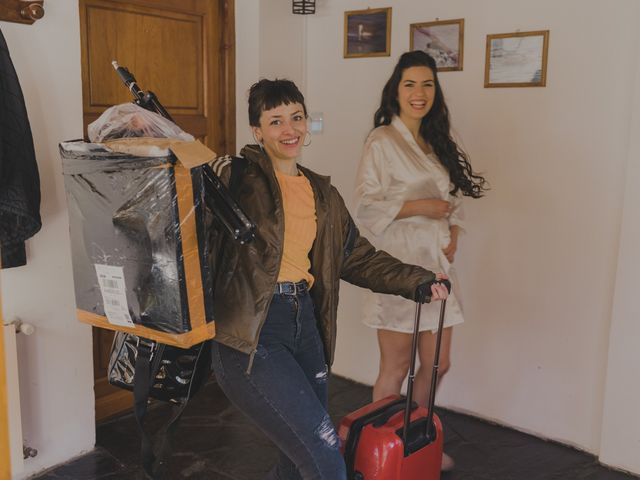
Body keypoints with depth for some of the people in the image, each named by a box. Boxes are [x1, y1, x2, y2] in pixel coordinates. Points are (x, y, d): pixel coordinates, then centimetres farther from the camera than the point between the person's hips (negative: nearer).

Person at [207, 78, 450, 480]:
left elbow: (359, 256, 17)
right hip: (251, 335, -7)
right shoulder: (240, 178, -7)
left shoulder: (323, 194, 14)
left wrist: (418, 282, 10)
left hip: (305, 325, 7)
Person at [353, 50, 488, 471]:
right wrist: (419, 206, -17)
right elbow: (365, 205, -13)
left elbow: (453, 199, 18)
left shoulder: (438, 143, 14)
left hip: (436, 263, 7)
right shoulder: (382, 141, -8)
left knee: (437, 364, 14)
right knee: (396, 368, 4)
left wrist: (453, 236, 1)